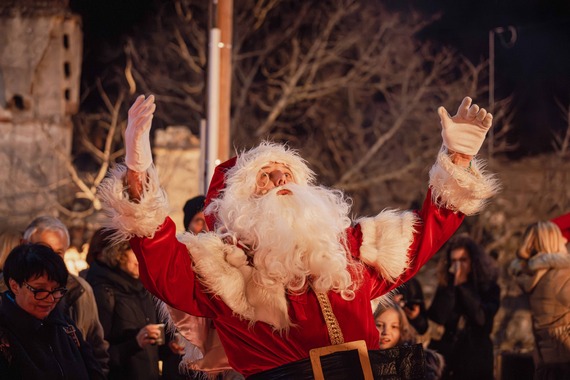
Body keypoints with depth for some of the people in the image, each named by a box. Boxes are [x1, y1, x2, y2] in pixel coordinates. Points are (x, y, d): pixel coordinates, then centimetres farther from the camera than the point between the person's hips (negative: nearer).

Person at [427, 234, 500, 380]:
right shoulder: (445, 287, 5)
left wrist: (463, 286, -12)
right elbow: (436, 318, -9)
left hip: (476, 359, -1)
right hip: (446, 358, 1)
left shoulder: (489, 287, 2)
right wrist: (452, 286, -13)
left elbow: (482, 318, -13)